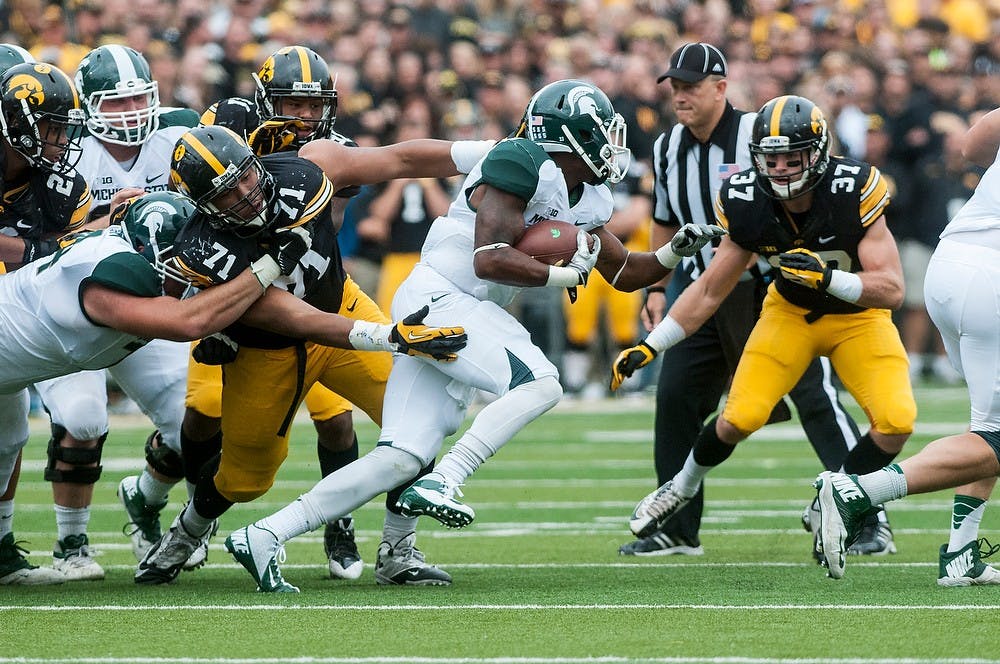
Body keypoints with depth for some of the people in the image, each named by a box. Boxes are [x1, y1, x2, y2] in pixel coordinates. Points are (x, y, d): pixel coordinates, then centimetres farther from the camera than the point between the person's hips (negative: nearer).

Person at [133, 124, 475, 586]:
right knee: (245, 478, 13)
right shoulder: (210, 258, -36)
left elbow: (402, 159, -17)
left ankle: (397, 554, -1)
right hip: (266, 353, -3)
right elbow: (297, 323, -38)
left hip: (338, 303, 3)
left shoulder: (301, 171, -27)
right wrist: (393, 337, -46)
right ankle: (185, 535, 47)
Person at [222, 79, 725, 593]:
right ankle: (440, 484, -26)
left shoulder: (585, 200, 16)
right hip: (436, 299, -9)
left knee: (402, 459, -1)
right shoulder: (521, 165, -13)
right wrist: (564, 274, -13)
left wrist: (674, 253, 9)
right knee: (539, 384, -23)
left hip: (465, 317, 9)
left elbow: (625, 273, 25)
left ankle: (265, 536, -3)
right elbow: (490, 260, -21)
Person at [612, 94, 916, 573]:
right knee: (740, 417, -13)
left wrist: (827, 277, -46)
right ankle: (682, 487, 19)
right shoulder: (749, 206, -20)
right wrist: (650, 347, -10)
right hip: (791, 313, 2)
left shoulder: (853, 193, -30)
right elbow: (710, 291, -7)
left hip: (858, 314, -2)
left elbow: (892, 290, -31)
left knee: (896, 421, -22)